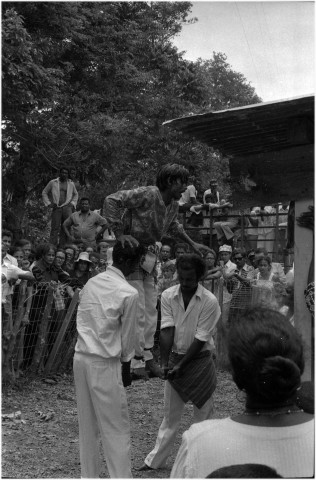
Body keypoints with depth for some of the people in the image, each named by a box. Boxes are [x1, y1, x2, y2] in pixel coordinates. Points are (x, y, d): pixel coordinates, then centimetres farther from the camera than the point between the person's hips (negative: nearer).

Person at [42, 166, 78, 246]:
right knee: (55, 228, -8)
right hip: (56, 208, -2)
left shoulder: (71, 184, 14)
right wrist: (48, 203, 5)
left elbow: (75, 194, 30)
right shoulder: (52, 183, 8)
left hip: (67, 208, 2)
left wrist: (73, 203, 14)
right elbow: (44, 193, 15)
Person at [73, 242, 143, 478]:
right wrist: (127, 368, 9)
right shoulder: (129, 293, -12)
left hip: (81, 357, 7)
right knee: (117, 429, 2)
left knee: (87, 425, 16)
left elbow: (81, 320, 10)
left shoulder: (91, 282, 6)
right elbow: (127, 337, -4)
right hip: (104, 364, -7)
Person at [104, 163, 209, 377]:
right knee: (137, 310, -8)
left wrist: (192, 243, 20)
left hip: (150, 254, 8)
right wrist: (120, 234, -27)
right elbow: (112, 201, -26)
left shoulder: (173, 205, 4)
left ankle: (147, 356, 21)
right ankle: (137, 361, 1)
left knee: (151, 309, 11)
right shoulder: (146, 195, -22)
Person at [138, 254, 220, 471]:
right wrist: (165, 363, -17)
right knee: (170, 414, 12)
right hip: (175, 357, 3)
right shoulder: (168, 296, -6)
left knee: (203, 413, 5)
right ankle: (156, 460, 21)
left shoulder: (209, 301, -16)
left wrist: (180, 366, -17)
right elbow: (167, 331, -10)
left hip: (199, 359, -3)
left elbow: (200, 339, -16)